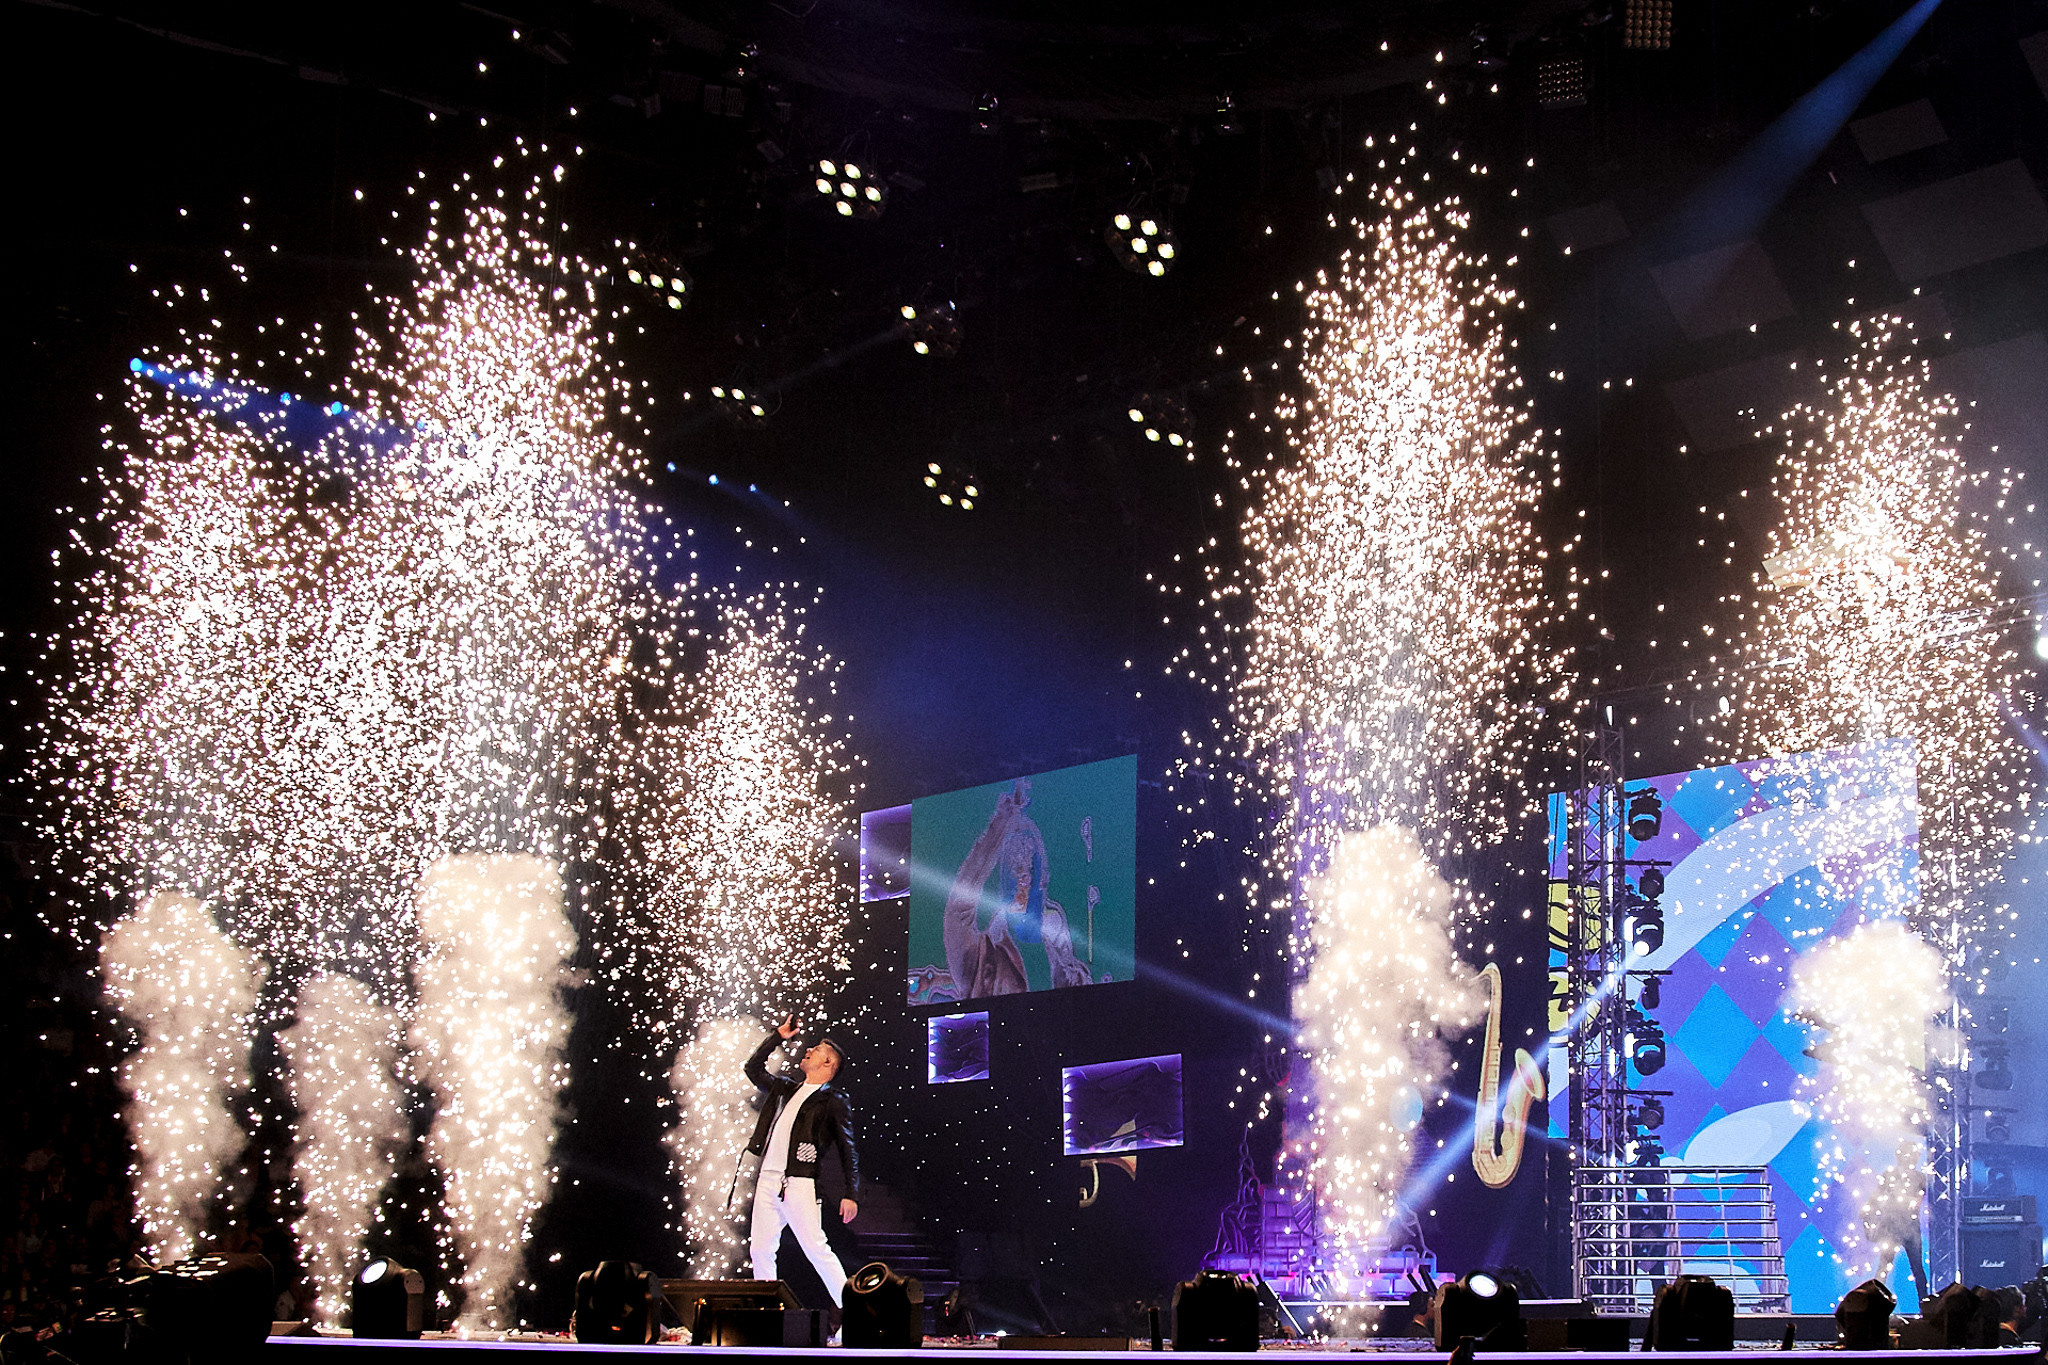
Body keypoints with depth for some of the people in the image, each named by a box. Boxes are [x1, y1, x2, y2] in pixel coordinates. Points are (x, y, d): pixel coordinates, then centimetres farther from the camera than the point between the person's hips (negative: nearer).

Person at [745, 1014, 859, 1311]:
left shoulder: (833, 1102, 1)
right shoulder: (786, 1089, 21)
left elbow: (848, 1150, -3)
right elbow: (754, 1068, 32)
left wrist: (851, 1194, -12)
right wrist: (778, 1037, 24)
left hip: (799, 1184, -7)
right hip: (767, 1181, 7)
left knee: (817, 1249, -12)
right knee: (761, 1252, 4)